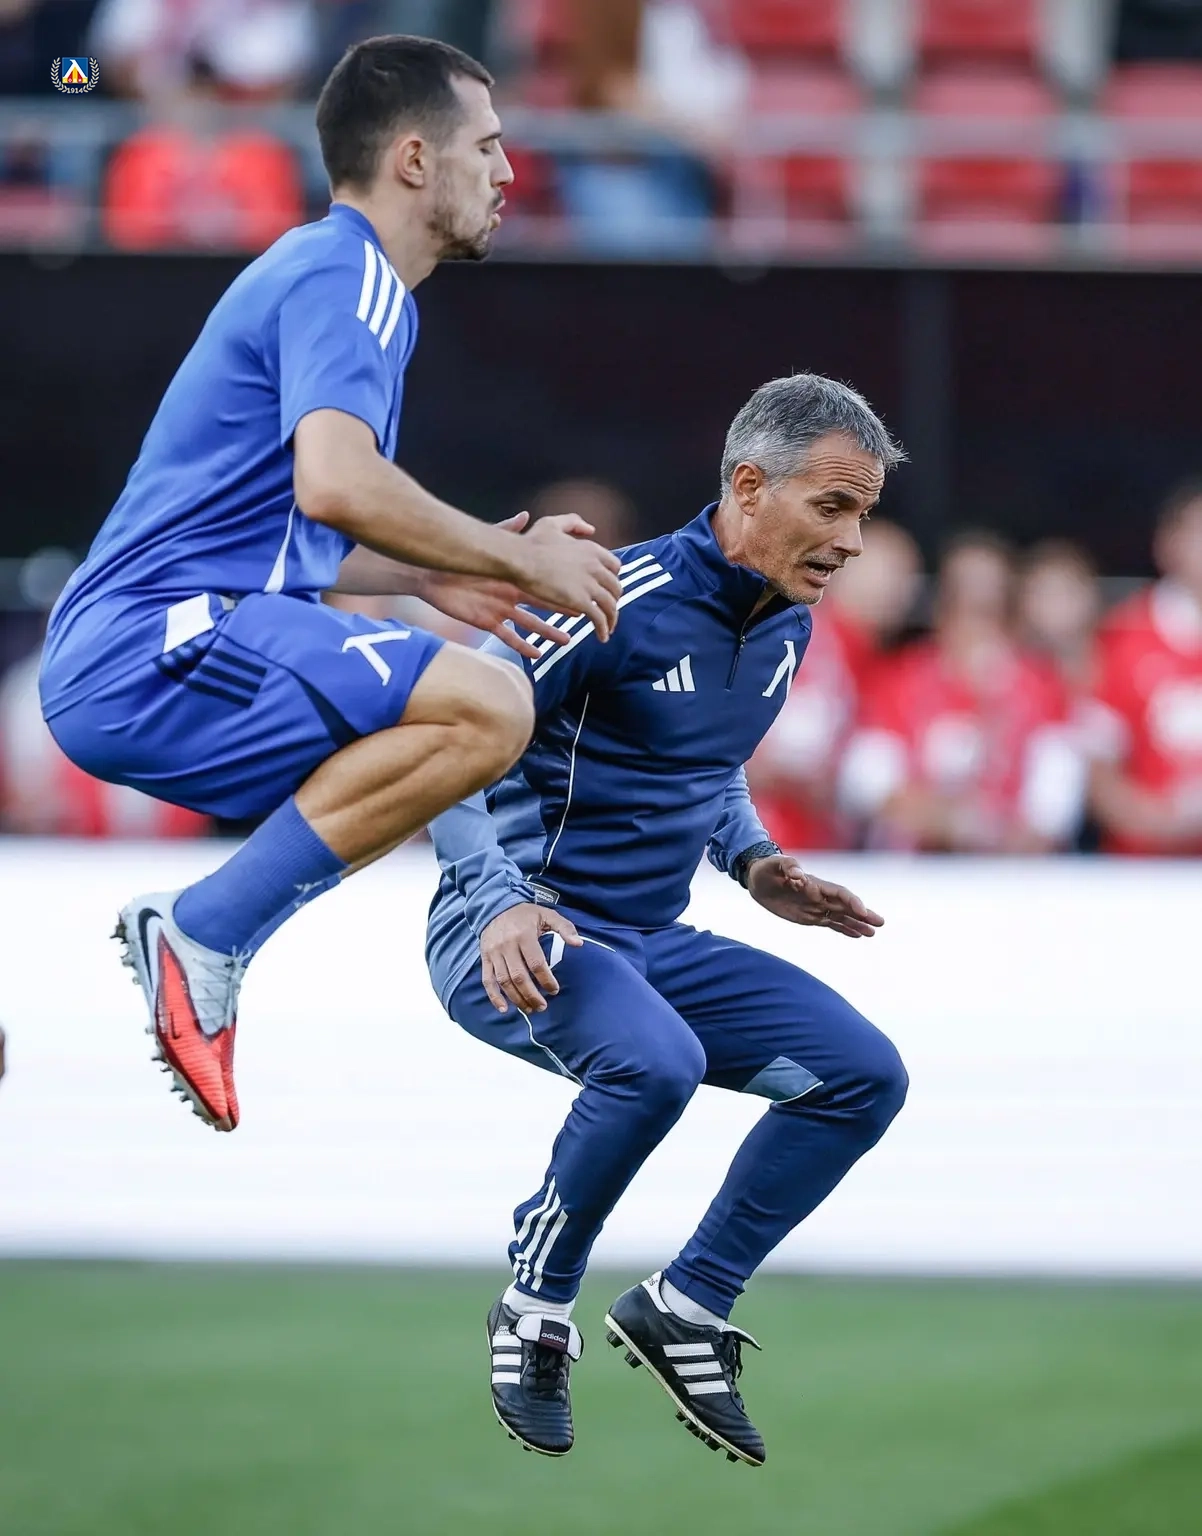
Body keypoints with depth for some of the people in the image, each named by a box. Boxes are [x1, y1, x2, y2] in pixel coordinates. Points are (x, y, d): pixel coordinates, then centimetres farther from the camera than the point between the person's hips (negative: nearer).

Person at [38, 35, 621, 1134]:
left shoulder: (324, 272, 25)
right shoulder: (347, 278, -7)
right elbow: (333, 484, -25)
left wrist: (431, 576, 23)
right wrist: (519, 562, -13)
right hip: (158, 646, -10)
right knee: (488, 706, -23)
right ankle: (204, 934, -19)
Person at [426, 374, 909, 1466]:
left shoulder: (787, 625, 6)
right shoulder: (622, 602, -19)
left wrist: (754, 866, 7)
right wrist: (503, 903, -29)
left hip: (651, 944, 8)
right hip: (516, 939, -8)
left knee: (864, 1076, -5)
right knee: (656, 1058, -37)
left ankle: (686, 1306, 7)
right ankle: (536, 1312, -13)